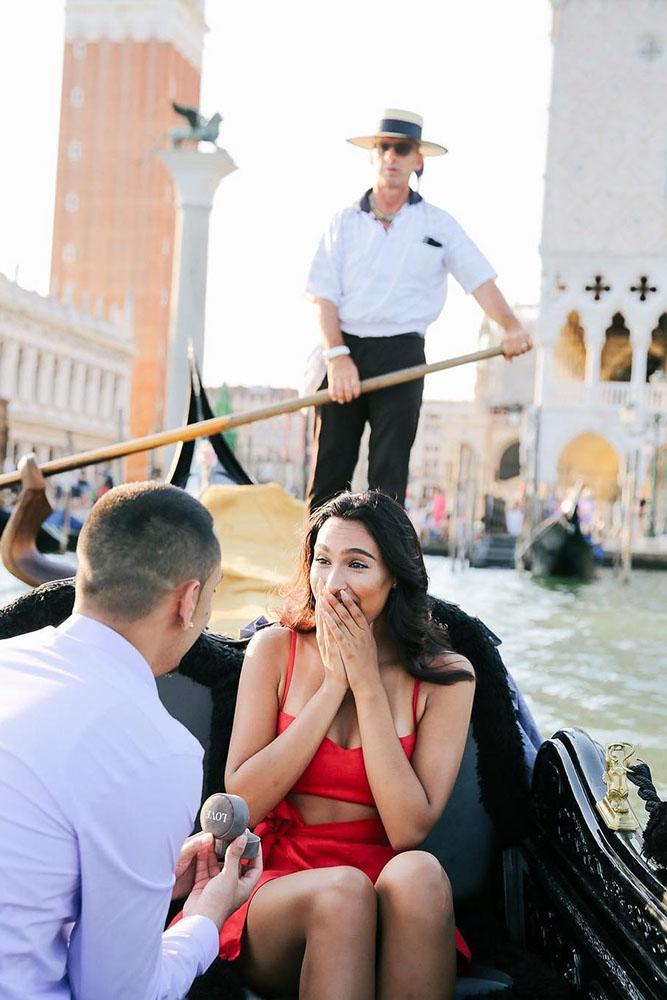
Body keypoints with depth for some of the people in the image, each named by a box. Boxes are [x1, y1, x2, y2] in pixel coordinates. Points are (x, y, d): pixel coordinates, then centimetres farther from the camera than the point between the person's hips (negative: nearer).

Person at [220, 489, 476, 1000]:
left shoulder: (444, 676, -1)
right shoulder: (275, 649, 1)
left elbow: (409, 830, -11)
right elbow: (241, 804, -8)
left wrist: (368, 684, -12)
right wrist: (333, 687, -12)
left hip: (385, 890, 1)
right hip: (278, 878, 0)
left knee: (418, 872, -33)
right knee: (342, 891, -34)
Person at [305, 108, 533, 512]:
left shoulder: (439, 225, 11)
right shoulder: (345, 222, 11)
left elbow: (480, 281, 3)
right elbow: (323, 296, 4)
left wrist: (511, 326, -16)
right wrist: (337, 355, -11)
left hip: (401, 355, -1)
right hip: (344, 349, 1)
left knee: (389, 474, -3)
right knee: (329, 469, -2)